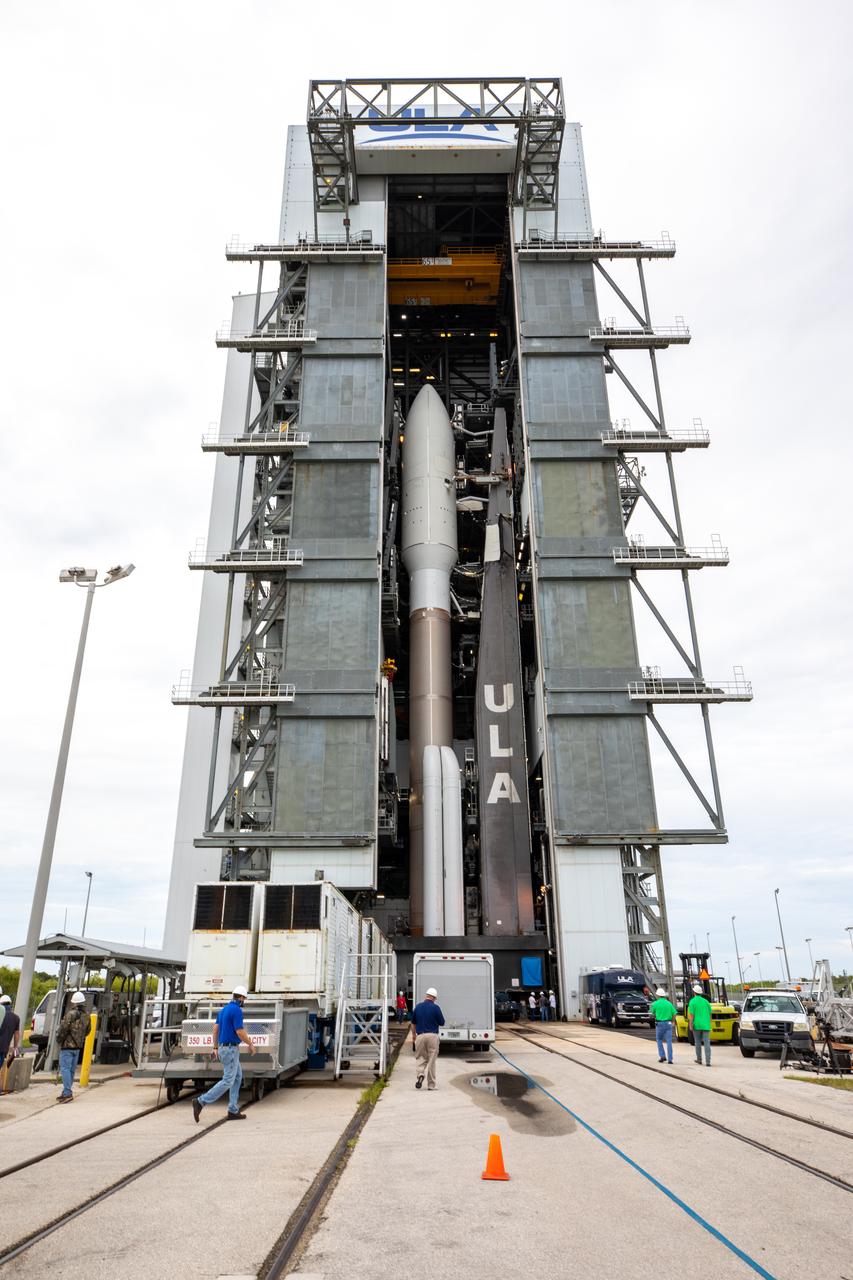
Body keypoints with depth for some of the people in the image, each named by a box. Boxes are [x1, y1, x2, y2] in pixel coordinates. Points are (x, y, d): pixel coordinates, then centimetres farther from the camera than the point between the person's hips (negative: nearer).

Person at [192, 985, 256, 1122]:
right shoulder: (237, 1010, -17)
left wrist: (215, 1047, 20)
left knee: (238, 1076, 14)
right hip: (231, 1049, -10)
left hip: (223, 1048, 10)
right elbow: (240, 1032, -19)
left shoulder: (223, 1009, 11)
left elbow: (215, 1029, 14)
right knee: (228, 1081, -7)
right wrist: (250, 1045, -5)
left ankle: (233, 1110, 14)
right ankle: (201, 1102, -11)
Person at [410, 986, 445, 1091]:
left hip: (420, 1036, 2)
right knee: (431, 1060, 6)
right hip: (432, 1035, -2)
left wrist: (413, 1035, 26)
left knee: (420, 1058, 15)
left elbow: (413, 1023, 14)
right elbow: (442, 1023, -1)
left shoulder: (418, 1007, 5)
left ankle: (420, 1074, -12)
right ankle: (430, 1085, 9)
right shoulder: (435, 1007, -7)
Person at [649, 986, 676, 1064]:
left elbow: (652, 1014, 3)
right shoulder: (669, 1003, 5)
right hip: (668, 1024, 2)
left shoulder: (655, 1003, -3)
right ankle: (670, 1059, -2)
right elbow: (674, 1014, 1)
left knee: (659, 1040, 16)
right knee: (669, 1041, 3)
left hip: (659, 1024, -2)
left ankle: (662, 1056, 6)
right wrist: (672, 1022, 15)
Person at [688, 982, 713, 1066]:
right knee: (707, 1043, -1)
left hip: (697, 1025, -2)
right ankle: (708, 1062, -9)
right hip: (706, 1025, 2)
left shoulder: (693, 1001, -5)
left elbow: (691, 1014, -10)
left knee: (698, 1043, 12)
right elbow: (710, 1014, 11)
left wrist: (690, 1025, -8)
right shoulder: (705, 1001, 7)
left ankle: (699, 1060, 21)